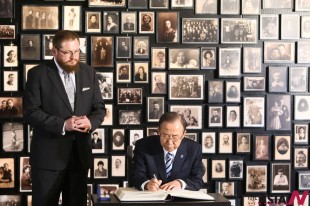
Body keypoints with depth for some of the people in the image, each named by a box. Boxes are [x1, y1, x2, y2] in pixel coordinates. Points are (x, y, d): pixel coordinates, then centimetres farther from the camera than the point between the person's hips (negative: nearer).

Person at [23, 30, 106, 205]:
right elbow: (31, 113, -11)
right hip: (49, 154, -4)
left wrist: (90, 122, -13)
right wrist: (62, 125, -21)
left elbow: (99, 108, 9)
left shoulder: (89, 73, 8)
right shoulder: (38, 74, -5)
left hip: (80, 152, 4)